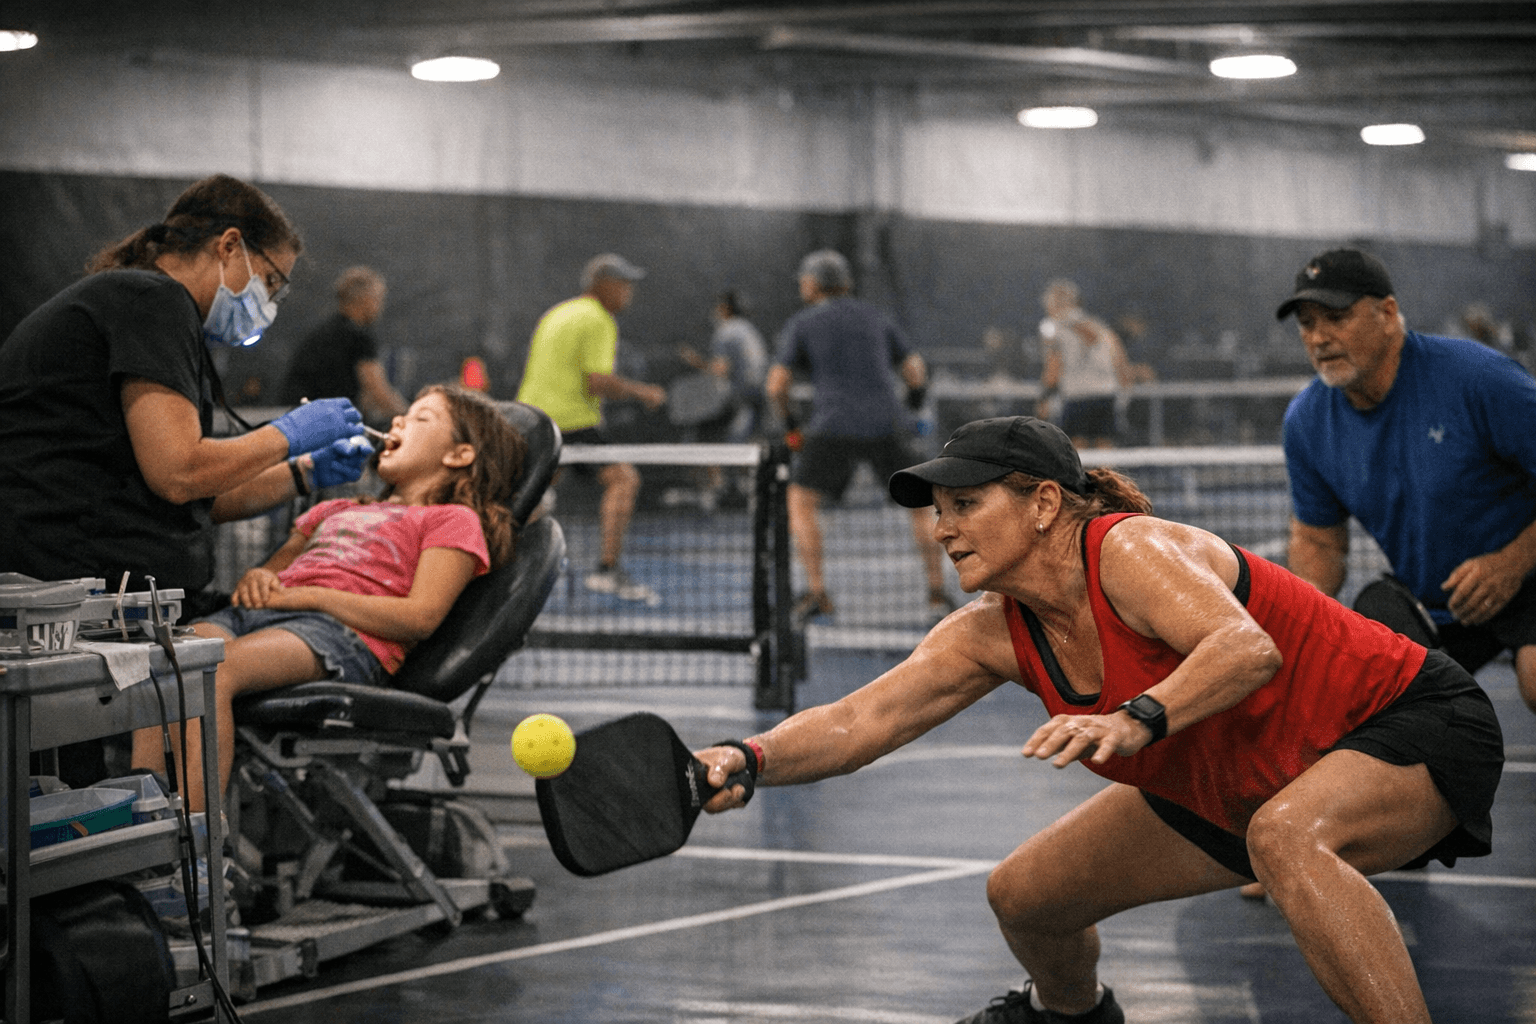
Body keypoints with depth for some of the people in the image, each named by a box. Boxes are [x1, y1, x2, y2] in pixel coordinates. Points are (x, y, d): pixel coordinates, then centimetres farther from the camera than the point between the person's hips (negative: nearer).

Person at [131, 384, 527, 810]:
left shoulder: (454, 520, 16)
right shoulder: (337, 509, 39)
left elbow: (421, 617, -1)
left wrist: (309, 595, -8)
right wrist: (257, 579, 7)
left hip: (346, 633, -6)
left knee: (212, 671, -36)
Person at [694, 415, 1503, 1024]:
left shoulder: (1131, 548, -28)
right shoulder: (994, 634, -7)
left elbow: (1247, 648, -45)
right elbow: (855, 722, -15)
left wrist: (1137, 719, -61)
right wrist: (747, 761, -33)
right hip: (1239, 788, 8)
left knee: (1287, 836, -42)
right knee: (1022, 895, 7)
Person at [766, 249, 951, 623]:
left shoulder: (800, 325, 8)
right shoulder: (876, 319, 17)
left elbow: (776, 386, 1)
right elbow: (916, 374, 15)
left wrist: (788, 421, 19)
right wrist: (914, 401, 36)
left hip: (833, 427, -3)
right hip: (885, 424, 3)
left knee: (801, 501, 10)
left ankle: (817, 593, -2)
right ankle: (937, 591, 10)